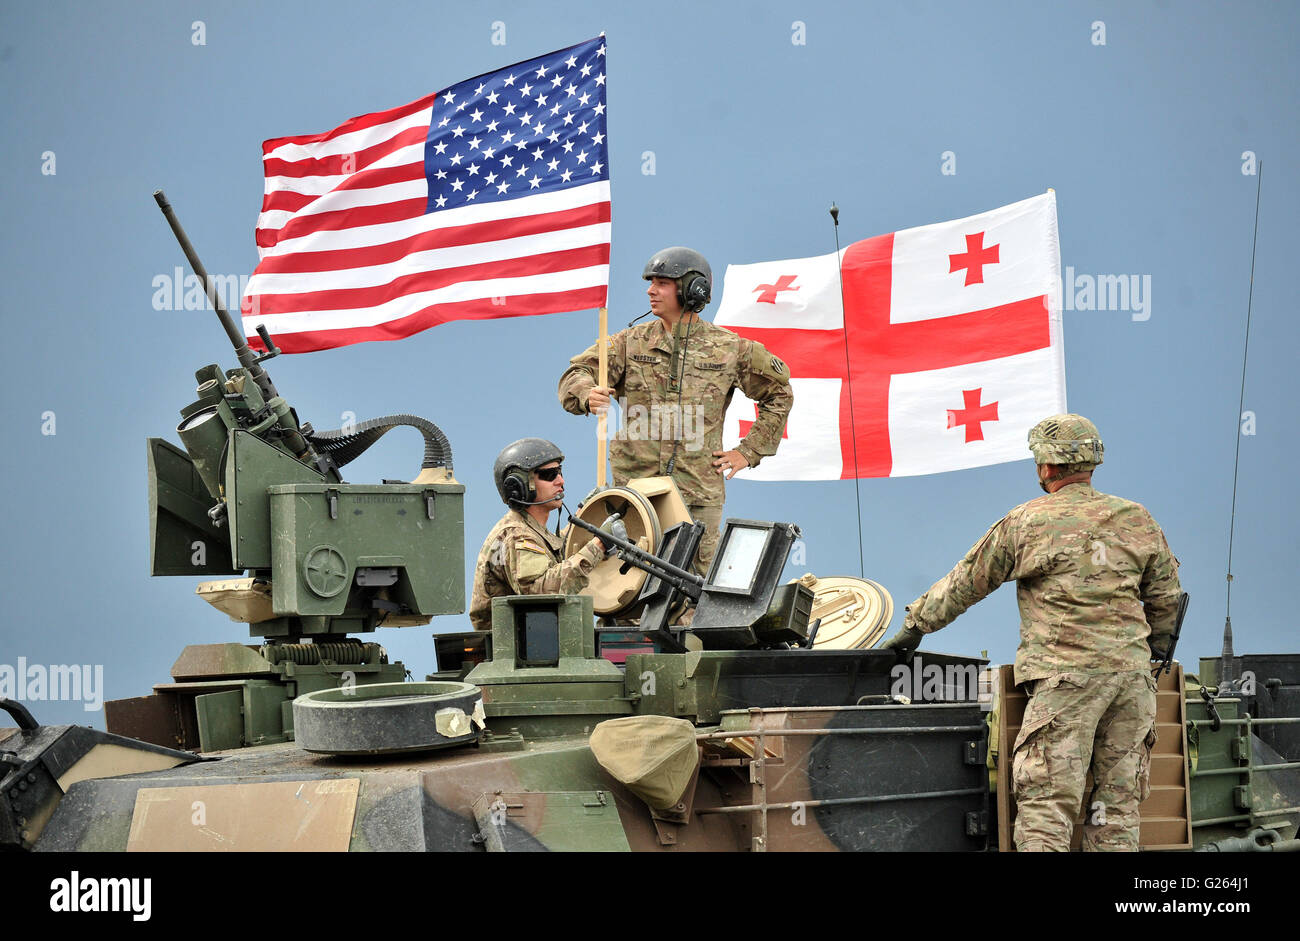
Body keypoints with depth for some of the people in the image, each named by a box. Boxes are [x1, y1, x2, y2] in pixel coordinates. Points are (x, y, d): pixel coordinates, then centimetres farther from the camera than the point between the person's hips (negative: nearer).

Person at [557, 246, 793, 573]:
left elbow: (779, 393, 17)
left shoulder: (729, 349, 5)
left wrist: (749, 452, 10)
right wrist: (588, 395, -20)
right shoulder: (631, 342, 8)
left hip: (699, 494, -1)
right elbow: (576, 374, 4)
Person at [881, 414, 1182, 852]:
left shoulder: (1025, 523, 2)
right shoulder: (1137, 519, 13)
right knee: (1117, 801, 8)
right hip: (1132, 672, 5)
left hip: (1066, 673, -4)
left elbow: (965, 583, 10)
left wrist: (915, 625, 23)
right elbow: (1166, 594, 21)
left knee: (1046, 798, -6)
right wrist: (1155, 644, 39)